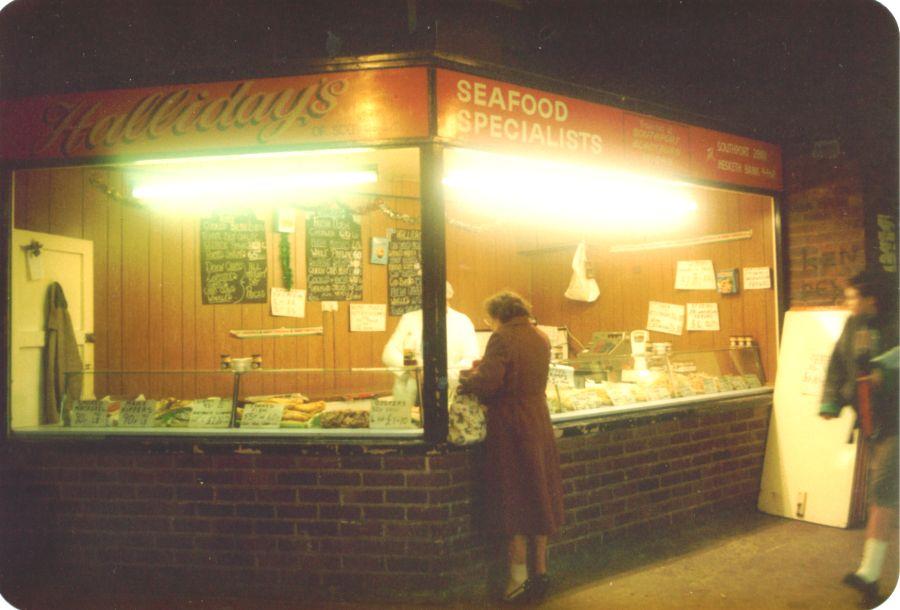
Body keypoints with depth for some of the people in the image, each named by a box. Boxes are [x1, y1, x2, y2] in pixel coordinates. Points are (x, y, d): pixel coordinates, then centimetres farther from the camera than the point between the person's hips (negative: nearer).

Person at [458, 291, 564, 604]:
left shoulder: (503, 339, -15)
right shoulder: (541, 338, 8)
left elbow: (488, 381, -24)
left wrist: (466, 379, -4)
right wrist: (483, 368, 19)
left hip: (510, 428, -7)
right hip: (539, 423, 7)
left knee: (513, 500, 4)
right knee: (539, 497, 16)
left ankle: (519, 578, 14)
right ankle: (541, 572, 27)